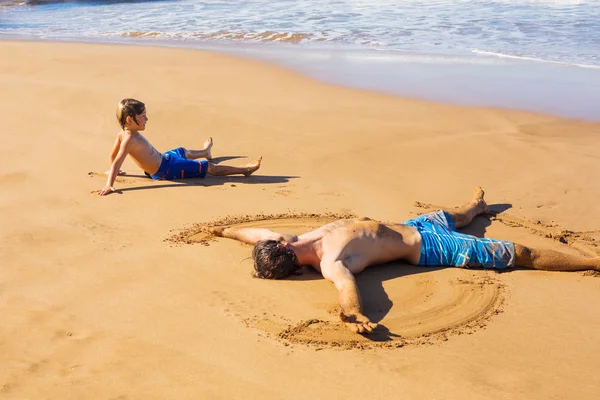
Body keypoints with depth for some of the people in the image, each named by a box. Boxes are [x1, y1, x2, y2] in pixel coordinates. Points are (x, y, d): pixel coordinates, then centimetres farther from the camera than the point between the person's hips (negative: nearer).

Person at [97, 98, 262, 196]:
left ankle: (205, 152, 75)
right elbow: (117, 161, -39)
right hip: (166, 170, -11)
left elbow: (113, 154, 5)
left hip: (162, 159, 11)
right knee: (208, 168, -3)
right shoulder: (130, 139, -33)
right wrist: (109, 185, -46)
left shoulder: (123, 134, -7)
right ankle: (243, 169, 6)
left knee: (184, 152, 41)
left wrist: (114, 171, 22)